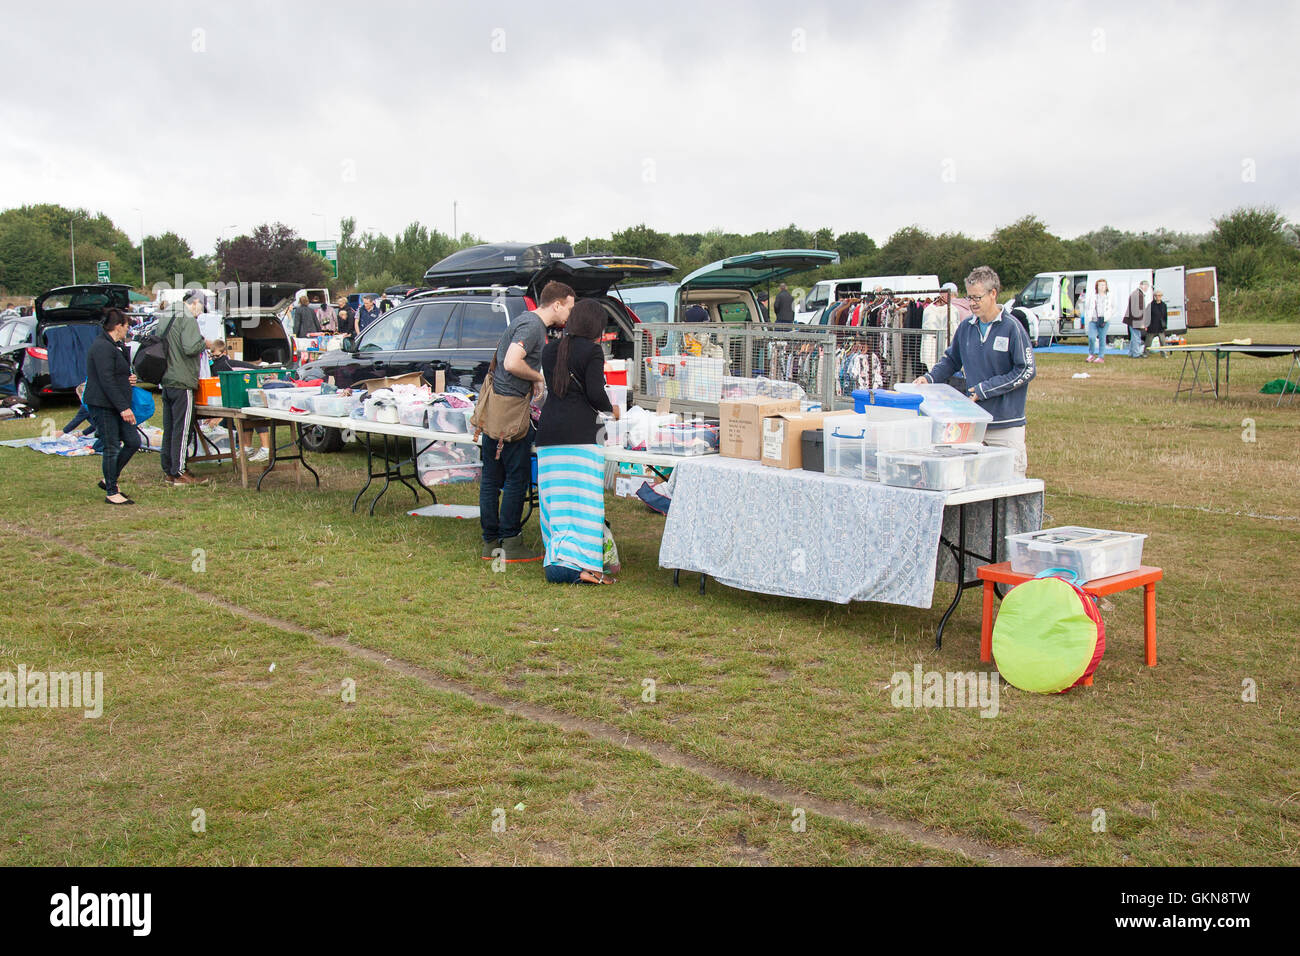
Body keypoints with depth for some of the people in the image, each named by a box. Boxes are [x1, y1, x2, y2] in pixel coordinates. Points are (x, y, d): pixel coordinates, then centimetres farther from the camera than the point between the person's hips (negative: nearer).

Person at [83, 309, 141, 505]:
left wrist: (129, 378, 7)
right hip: (103, 406, -10)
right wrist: (123, 408, -24)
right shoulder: (102, 347, -16)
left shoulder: (115, 346, 16)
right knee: (112, 448, -4)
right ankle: (111, 493, 6)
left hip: (116, 406, 10)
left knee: (133, 442, 9)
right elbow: (106, 381, -22)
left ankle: (109, 480, 23)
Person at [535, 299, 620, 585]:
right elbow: (596, 393, -12)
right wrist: (610, 409, 8)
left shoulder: (550, 349, 15)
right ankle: (574, 563, -15)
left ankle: (556, 555, 6)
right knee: (581, 498, -7)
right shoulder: (592, 350, -5)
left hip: (549, 431, 6)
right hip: (579, 432, -6)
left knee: (555, 498, 7)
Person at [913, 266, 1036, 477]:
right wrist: (930, 378, 3)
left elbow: (1026, 371, -10)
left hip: (1006, 422, -4)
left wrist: (985, 389, -12)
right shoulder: (966, 327, 7)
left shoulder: (1011, 328, -7)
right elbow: (951, 360, 21)